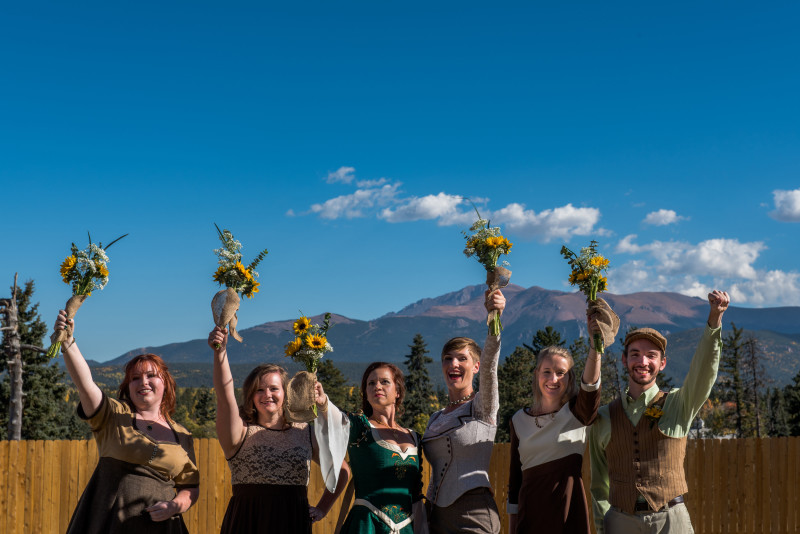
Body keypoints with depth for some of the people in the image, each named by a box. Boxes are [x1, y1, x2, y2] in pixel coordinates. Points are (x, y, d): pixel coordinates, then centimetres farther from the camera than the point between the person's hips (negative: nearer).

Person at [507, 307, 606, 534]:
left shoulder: (577, 414, -2)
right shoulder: (519, 420, 6)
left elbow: (590, 385, -25)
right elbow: (514, 480, 9)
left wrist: (595, 344, -43)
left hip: (568, 511, -2)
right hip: (530, 513, 2)